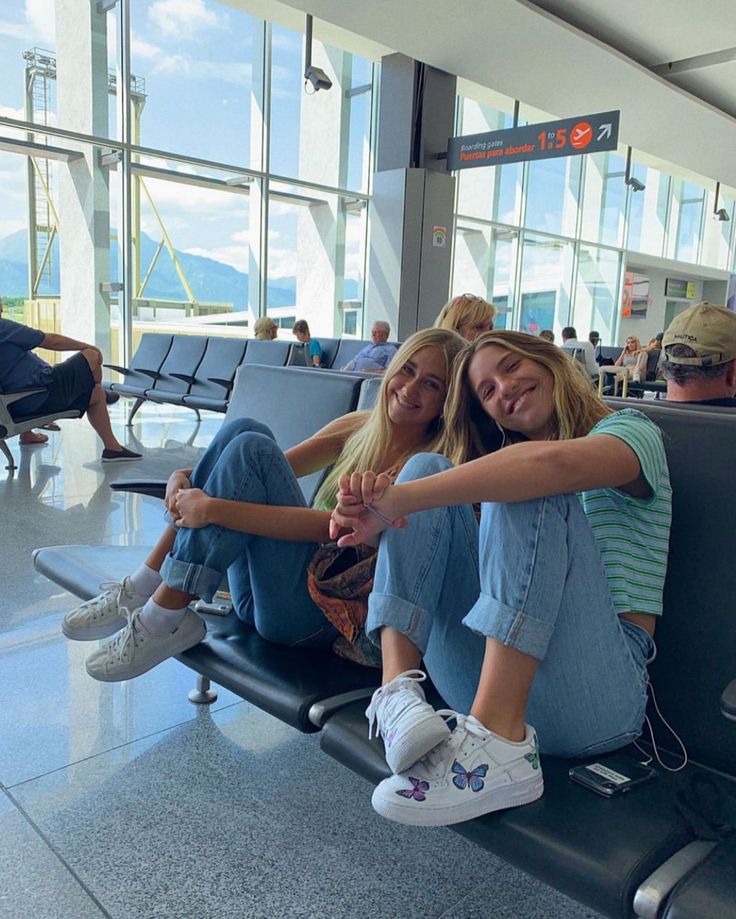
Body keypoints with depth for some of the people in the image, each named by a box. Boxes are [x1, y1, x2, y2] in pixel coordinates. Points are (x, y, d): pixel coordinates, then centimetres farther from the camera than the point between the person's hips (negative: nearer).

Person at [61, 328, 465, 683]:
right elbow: (266, 472, 10)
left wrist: (213, 509, -25)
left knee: (251, 448, -21)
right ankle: (147, 587, -9)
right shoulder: (359, 427, 11)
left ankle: (166, 616, -16)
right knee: (245, 429, -10)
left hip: (319, 619, -6)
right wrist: (187, 476, -9)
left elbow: (336, 525, -23)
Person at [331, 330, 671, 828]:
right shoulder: (511, 463, 26)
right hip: (488, 674, 5)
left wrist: (400, 497, -24)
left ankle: (500, 747, -33)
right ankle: (397, 685, -21)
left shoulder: (631, 431, 6)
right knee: (428, 467, -3)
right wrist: (382, 508, -16)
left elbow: (556, 463, -21)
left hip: (594, 696, -5)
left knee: (527, 485, -23)